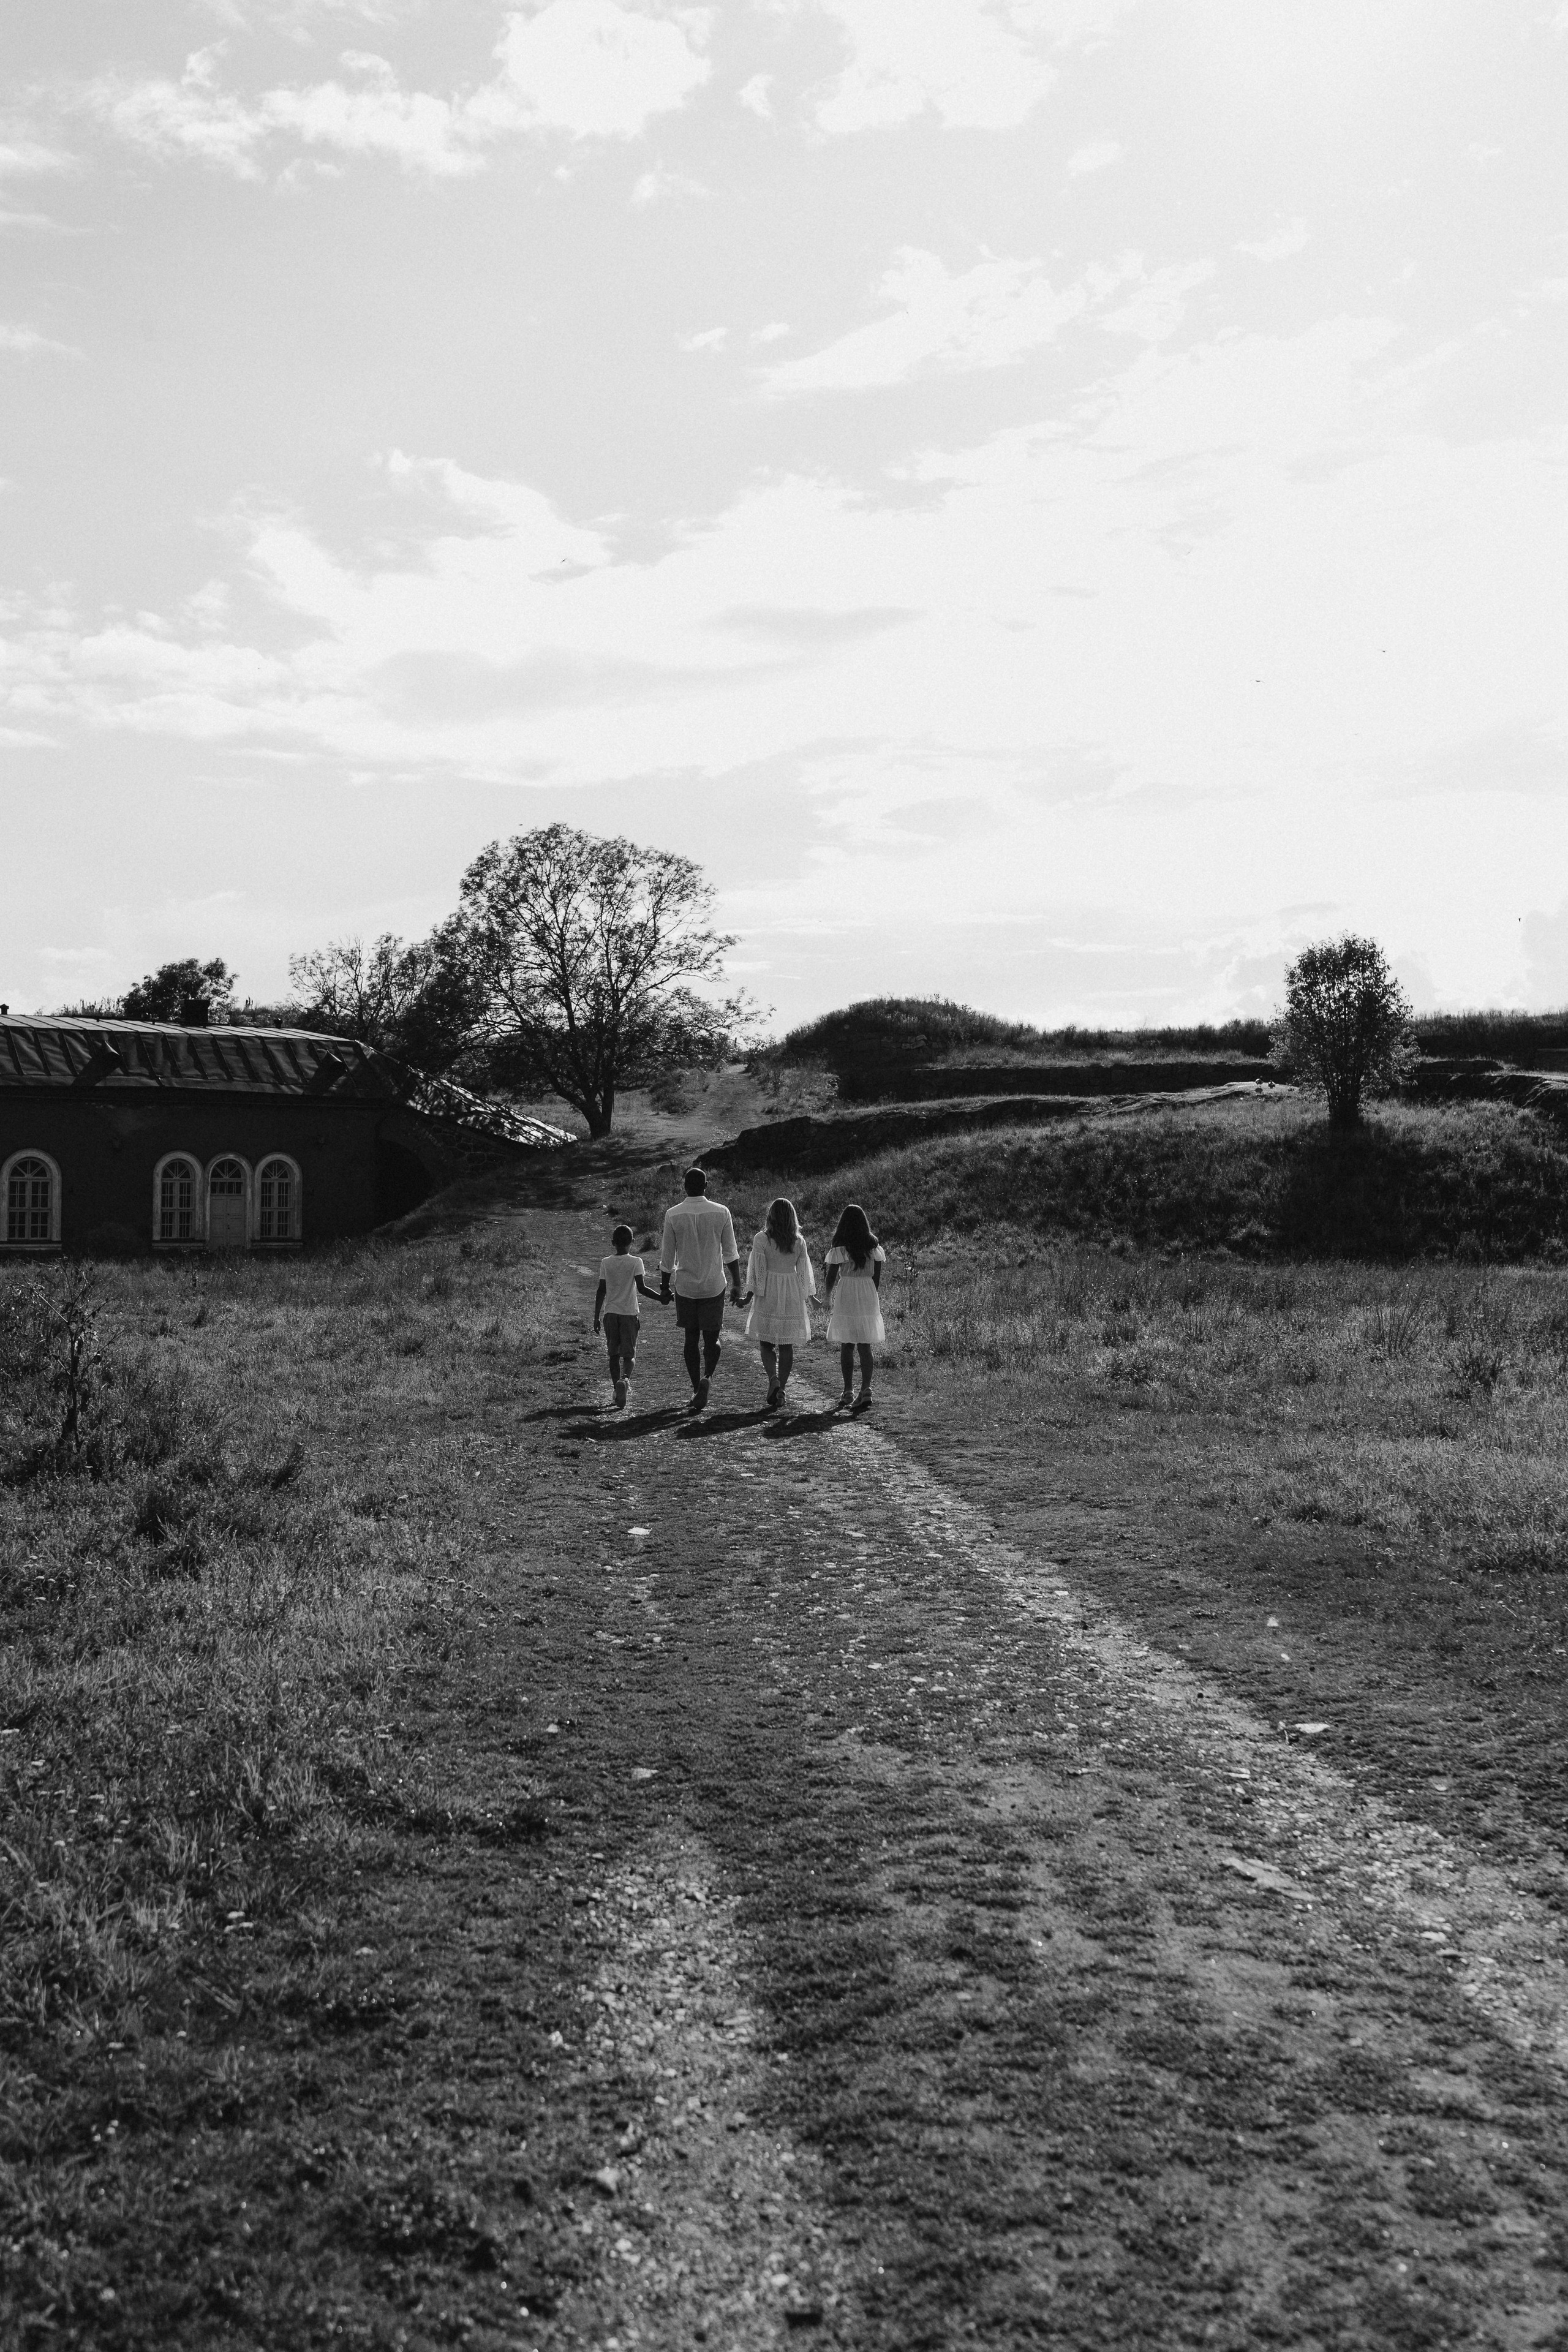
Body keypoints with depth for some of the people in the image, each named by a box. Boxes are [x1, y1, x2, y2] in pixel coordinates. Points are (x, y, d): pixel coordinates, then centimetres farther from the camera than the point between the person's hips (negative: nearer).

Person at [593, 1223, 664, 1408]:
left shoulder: (605, 1263, 2)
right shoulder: (636, 1262, -5)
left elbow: (601, 1291, 3)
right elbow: (642, 1288, -15)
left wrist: (596, 1317, 9)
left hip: (610, 1313, 2)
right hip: (630, 1313, -2)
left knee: (614, 1354, 12)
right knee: (629, 1355, 4)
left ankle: (617, 1388, 3)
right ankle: (625, 1379, -24)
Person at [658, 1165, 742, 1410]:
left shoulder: (673, 1215, -6)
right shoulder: (721, 1212, -6)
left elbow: (667, 1257, -2)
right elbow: (731, 1253, -1)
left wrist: (664, 1288, 9)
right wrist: (736, 1284, 8)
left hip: (685, 1286, 0)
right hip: (714, 1286, 0)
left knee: (691, 1339, 13)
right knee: (712, 1338, 10)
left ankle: (696, 1388, 15)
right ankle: (708, 1377, -15)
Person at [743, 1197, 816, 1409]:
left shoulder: (762, 1239, -8)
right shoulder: (799, 1242, 1)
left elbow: (757, 1270, -9)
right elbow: (804, 1271, 5)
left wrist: (750, 1293, -2)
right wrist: (809, 1296, 13)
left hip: (768, 1295, -2)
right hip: (792, 1296, 2)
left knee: (766, 1343, 7)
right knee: (787, 1345, 7)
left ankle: (773, 1378, -16)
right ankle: (781, 1388, 6)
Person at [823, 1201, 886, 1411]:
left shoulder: (840, 1249, -8)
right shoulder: (874, 1248, 1)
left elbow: (831, 1278, -3)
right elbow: (877, 1277, 6)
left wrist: (829, 1300, 12)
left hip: (845, 1295, -2)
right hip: (868, 1295, 3)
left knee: (847, 1346, 7)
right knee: (866, 1346, 5)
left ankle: (848, 1392, 10)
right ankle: (866, 1388, -9)